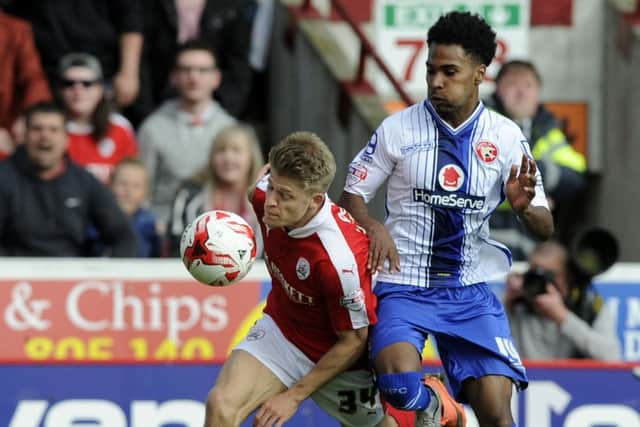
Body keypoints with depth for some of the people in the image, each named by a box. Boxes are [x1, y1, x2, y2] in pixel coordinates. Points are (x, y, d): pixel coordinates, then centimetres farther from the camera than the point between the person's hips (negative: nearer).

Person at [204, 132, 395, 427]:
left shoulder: (340, 258, -36)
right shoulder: (265, 192, -19)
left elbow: (353, 341, -22)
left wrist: (295, 396, -18)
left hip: (338, 355, -4)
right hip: (280, 331, 4)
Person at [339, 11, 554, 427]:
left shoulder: (506, 136, 0)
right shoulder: (398, 128, -3)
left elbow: (545, 228, 1)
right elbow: (352, 195, 5)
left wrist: (524, 207, -22)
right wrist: (373, 228, -17)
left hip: (471, 293, 1)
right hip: (403, 287, -1)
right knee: (401, 385, -27)